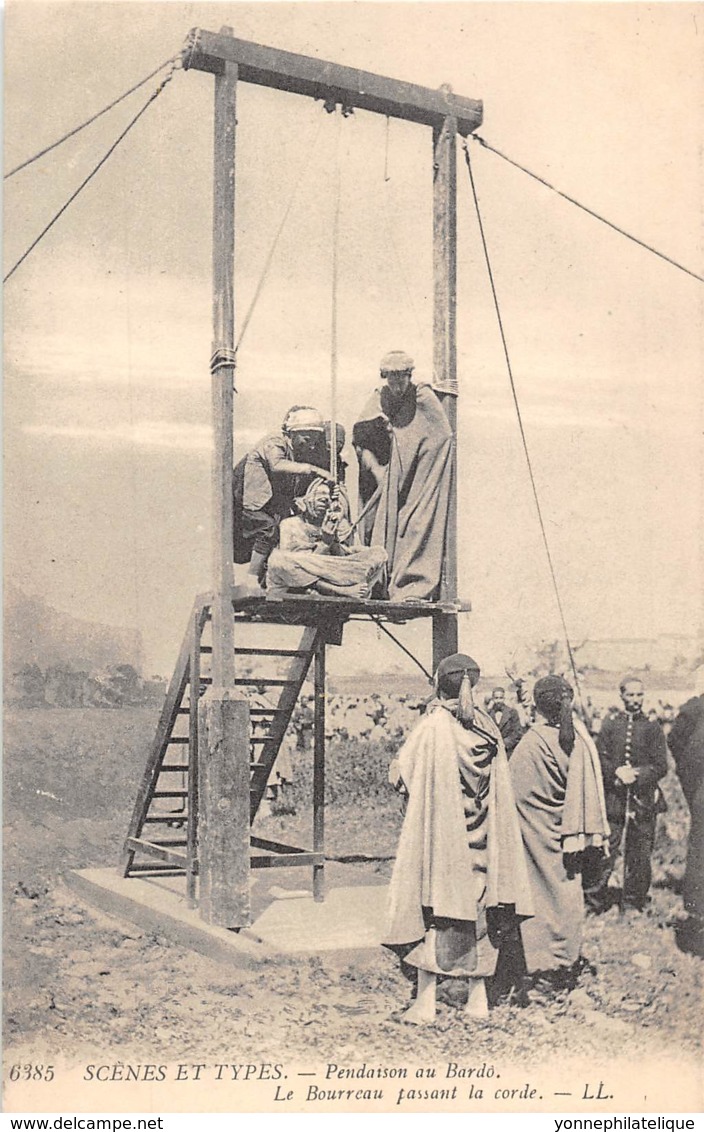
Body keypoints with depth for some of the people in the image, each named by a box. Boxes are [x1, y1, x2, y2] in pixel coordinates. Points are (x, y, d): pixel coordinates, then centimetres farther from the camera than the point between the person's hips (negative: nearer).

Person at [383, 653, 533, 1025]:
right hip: (478, 837, 3)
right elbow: (499, 789, 8)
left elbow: (399, 774, -6)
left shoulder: (431, 726, -10)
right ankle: (477, 996, 17)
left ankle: (425, 1000, 1)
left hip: (439, 831, -3)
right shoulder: (486, 727, 1)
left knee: (433, 909, 1)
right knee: (477, 910, 11)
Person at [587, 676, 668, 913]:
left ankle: (633, 906, 17)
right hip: (613, 796, 0)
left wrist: (635, 775, -14)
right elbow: (599, 758, 2)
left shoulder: (652, 728, 7)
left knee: (639, 855, 5)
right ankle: (594, 902, 5)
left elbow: (661, 767, 1)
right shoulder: (609, 724, 8)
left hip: (643, 798, 1)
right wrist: (617, 772, -16)